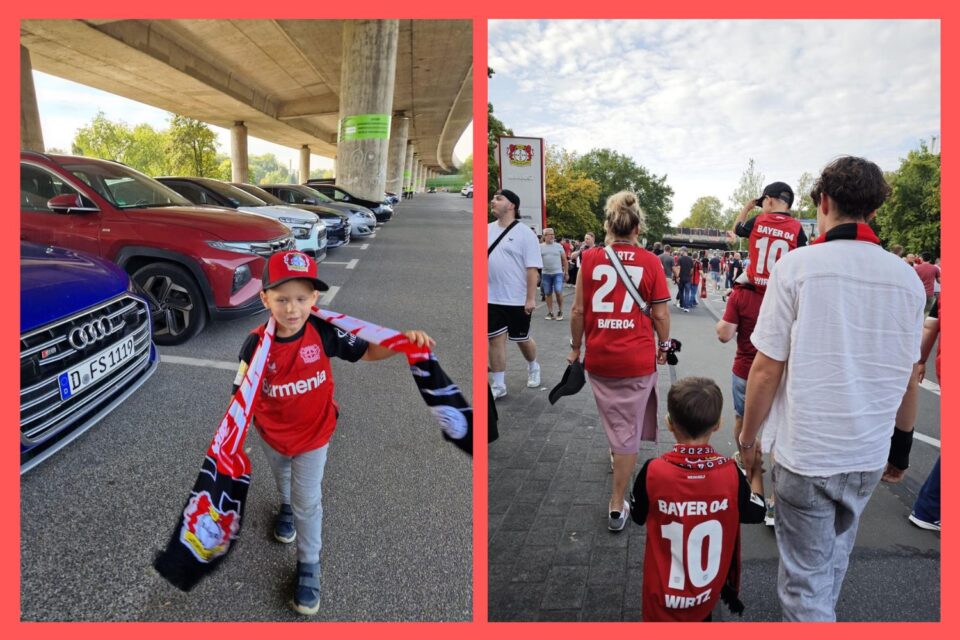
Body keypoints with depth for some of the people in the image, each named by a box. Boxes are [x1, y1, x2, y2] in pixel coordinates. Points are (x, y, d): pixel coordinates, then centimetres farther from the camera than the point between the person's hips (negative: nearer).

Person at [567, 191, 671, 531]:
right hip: (638, 359, -1)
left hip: (598, 358, 2)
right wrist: (664, 345, 14)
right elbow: (660, 314, -3)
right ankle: (617, 507, 14)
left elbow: (578, 310, -2)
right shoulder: (650, 261, -6)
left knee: (614, 421, 27)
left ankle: (616, 454, 52)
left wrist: (575, 347, 11)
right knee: (628, 431, 7)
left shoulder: (589, 258, -4)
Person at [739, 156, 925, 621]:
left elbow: (767, 369, -15)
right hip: (870, 454, 5)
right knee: (835, 555, 26)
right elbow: (905, 374, 11)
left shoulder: (798, 264, -15)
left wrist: (747, 437, -2)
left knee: (806, 575, 9)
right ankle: (821, 611, 46)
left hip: (806, 453, -5)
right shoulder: (908, 277, 0)